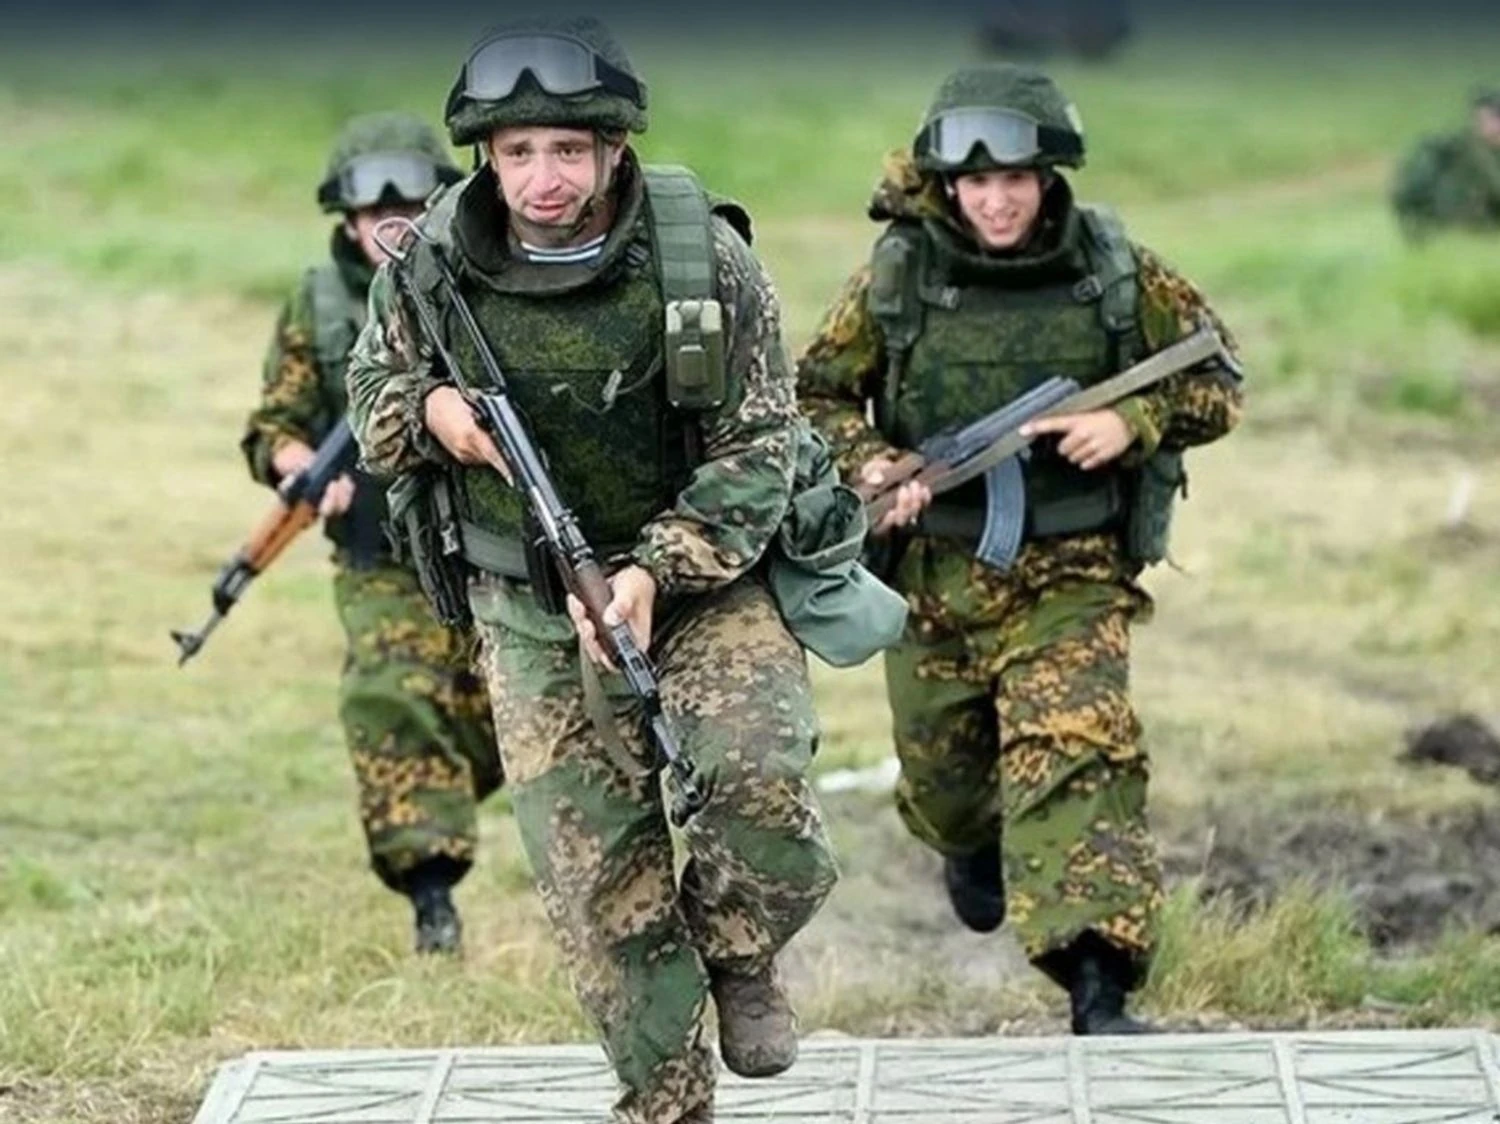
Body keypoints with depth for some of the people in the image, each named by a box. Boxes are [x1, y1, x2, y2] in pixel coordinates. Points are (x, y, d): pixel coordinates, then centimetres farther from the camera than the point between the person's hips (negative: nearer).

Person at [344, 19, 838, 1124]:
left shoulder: (706, 259, -17)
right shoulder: (434, 266, -9)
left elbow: (758, 449, -14)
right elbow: (370, 392, 9)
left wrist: (654, 576, -27)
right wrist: (429, 410, -16)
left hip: (707, 570, -2)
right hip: (533, 606, 2)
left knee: (763, 787, -25)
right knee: (597, 872, 2)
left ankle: (737, 952, 8)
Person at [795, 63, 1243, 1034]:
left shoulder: (1118, 273, -6)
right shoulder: (898, 278, -6)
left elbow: (1217, 384, 3)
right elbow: (813, 394, 3)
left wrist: (1131, 423, -16)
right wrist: (868, 464, -16)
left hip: (1069, 578, -2)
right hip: (932, 572, 2)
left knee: (1075, 754, -22)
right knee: (941, 772, 19)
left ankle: (1098, 989, -29)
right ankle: (971, 847, 57)